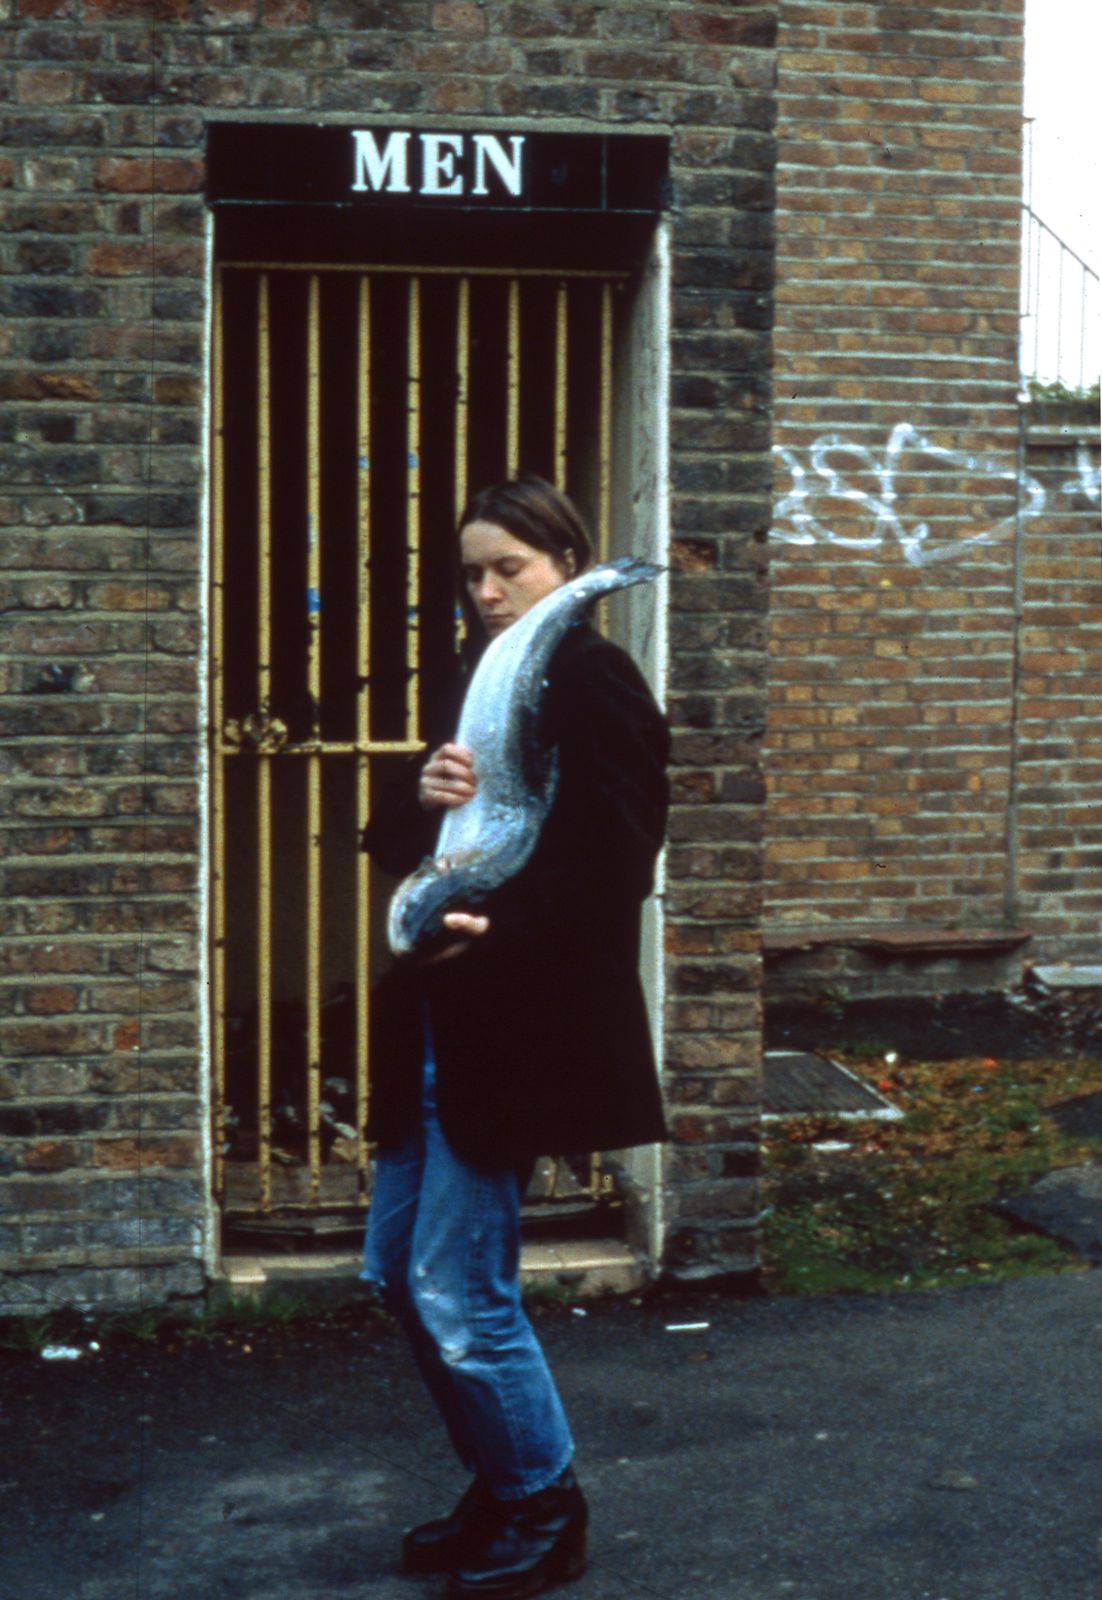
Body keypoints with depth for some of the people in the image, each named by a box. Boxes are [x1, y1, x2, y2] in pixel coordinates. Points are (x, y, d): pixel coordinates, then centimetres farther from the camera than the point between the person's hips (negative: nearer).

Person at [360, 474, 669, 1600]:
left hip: (518, 1031, -9)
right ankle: (501, 1488, 30)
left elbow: (605, 865, -18)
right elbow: (390, 843, 15)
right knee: (397, 1270, 13)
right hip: (437, 1026, 9)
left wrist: (495, 930, -29)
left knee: (458, 1295, -5)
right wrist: (419, 803, -6)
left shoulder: (592, 682, -8)